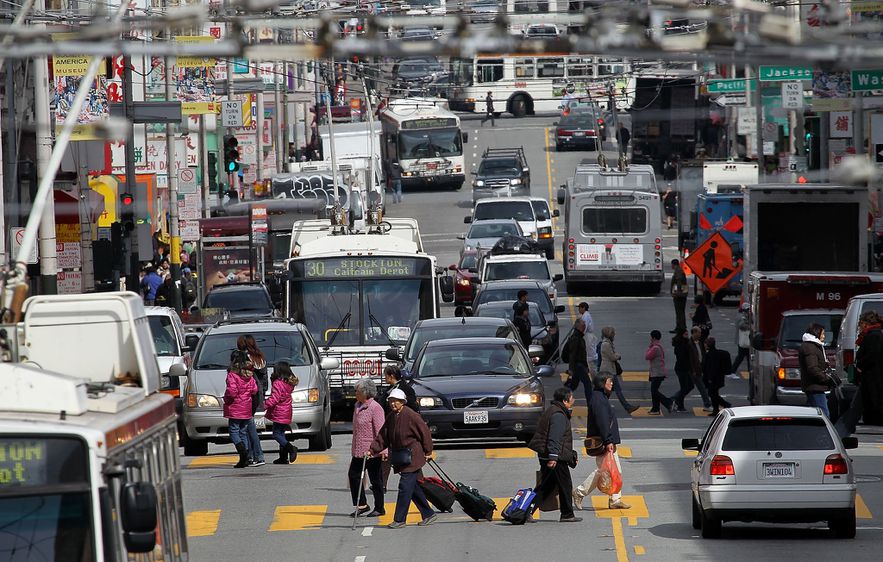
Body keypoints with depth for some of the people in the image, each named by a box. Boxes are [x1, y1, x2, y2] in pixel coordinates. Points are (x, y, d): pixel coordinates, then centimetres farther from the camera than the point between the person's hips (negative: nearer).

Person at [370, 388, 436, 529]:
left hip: (412, 458, -8)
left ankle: (399, 519, -5)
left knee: (405, 487, -8)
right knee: (412, 488, 12)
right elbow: (383, 437, 12)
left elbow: (424, 432, -10)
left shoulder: (411, 416, -15)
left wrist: (427, 451, -5)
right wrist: (372, 450, 1)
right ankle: (428, 514, 22)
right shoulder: (391, 417, 9)